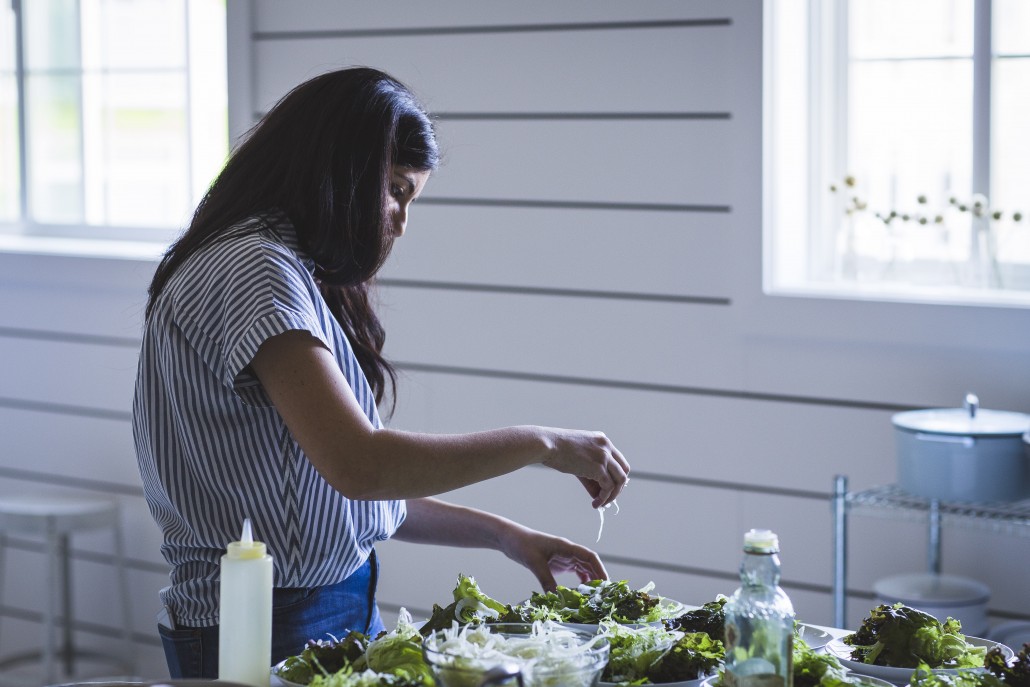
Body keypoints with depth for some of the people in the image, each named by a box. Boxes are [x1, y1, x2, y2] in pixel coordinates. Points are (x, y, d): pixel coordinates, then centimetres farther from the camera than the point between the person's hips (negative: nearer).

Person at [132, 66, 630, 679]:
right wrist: (541, 444, -19)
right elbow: (358, 465, -28)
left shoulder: (293, 274, 15)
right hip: (271, 631, -9)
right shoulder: (254, 270, -16)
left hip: (342, 608, 9)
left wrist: (504, 535, 9)